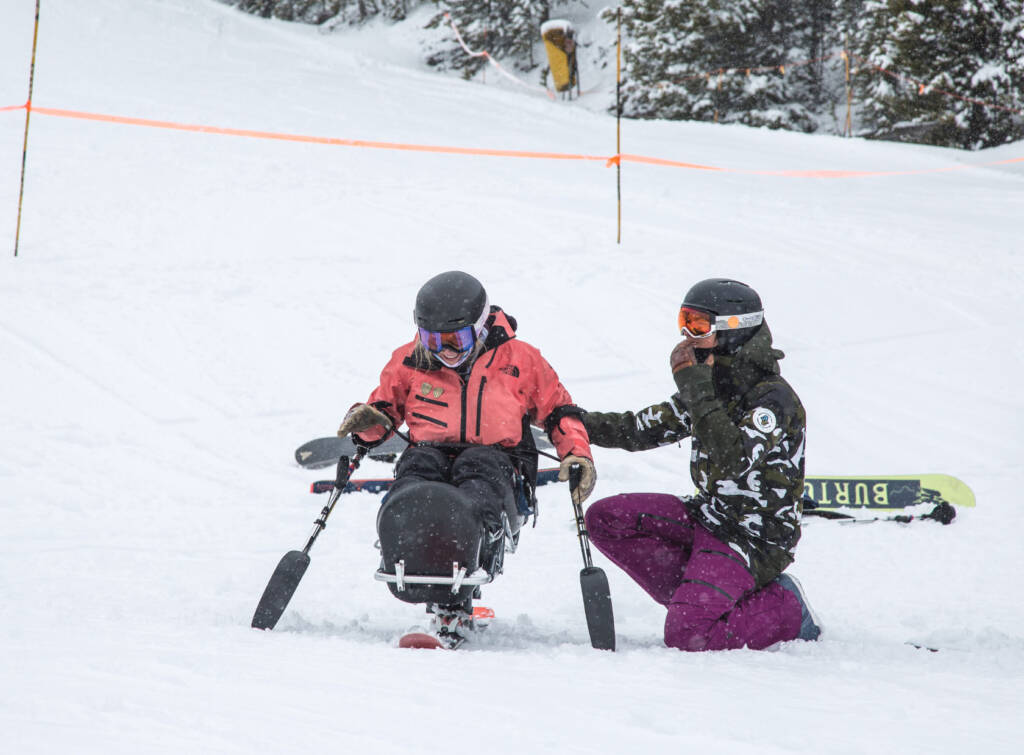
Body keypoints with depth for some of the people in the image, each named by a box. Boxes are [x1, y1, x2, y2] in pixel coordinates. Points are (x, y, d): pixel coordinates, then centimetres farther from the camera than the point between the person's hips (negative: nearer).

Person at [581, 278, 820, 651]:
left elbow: (733, 461, -33)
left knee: (686, 637, -22)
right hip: (706, 516, 9)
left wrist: (696, 389, -29)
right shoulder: (712, 387, 9)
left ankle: (787, 610, 1)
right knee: (604, 518, -4)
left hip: (753, 536, -9)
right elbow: (640, 428, 12)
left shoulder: (775, 399, -17)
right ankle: (694, 597, 0)